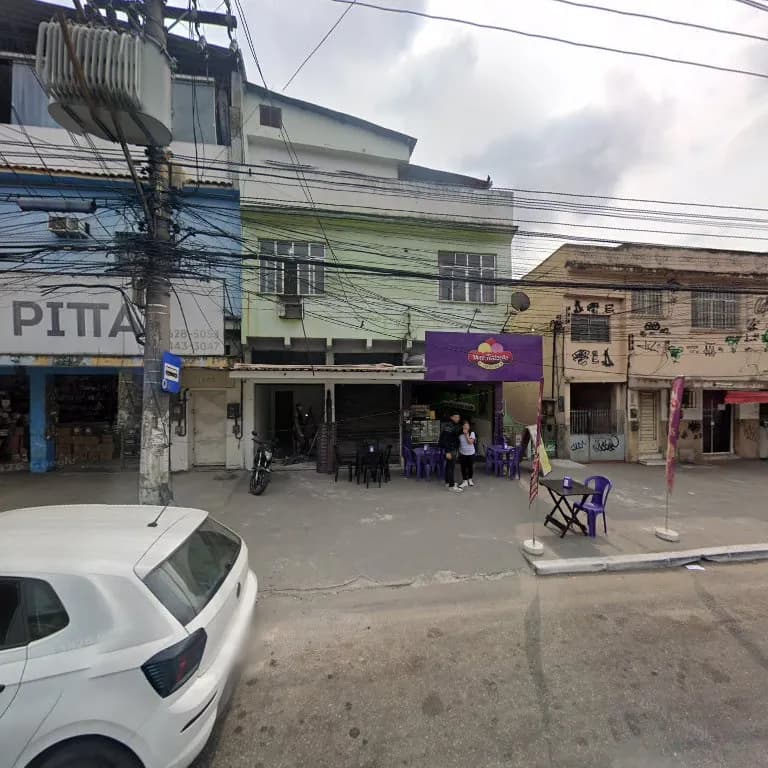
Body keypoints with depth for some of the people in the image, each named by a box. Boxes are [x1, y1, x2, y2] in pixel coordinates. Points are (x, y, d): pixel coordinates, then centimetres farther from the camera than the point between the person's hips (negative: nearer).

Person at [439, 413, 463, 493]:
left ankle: (448, 481, 28)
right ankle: (451, 486, -9)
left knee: (449, 465, 17)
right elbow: (445, 440, -22)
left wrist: (457, 450, 21)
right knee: (452, 466, -10)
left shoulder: (456, 426, 12)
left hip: (454, 449, 10)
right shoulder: (448, 426, -18)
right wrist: (448, 452, -25)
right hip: (450, 449, -10)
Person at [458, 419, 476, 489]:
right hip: (462, 453, 0)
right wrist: (458, 452, -1)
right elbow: (458, 443, 3)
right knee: (463, 467, 3)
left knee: (470, 467, 10)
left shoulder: (472, 433, -8)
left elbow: (470, 442, -19)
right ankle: (464, 481, 13)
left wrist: (466, 434, -22)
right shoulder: (460, 434, -5)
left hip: (471, 453, 0)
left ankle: (470, 479, 30)